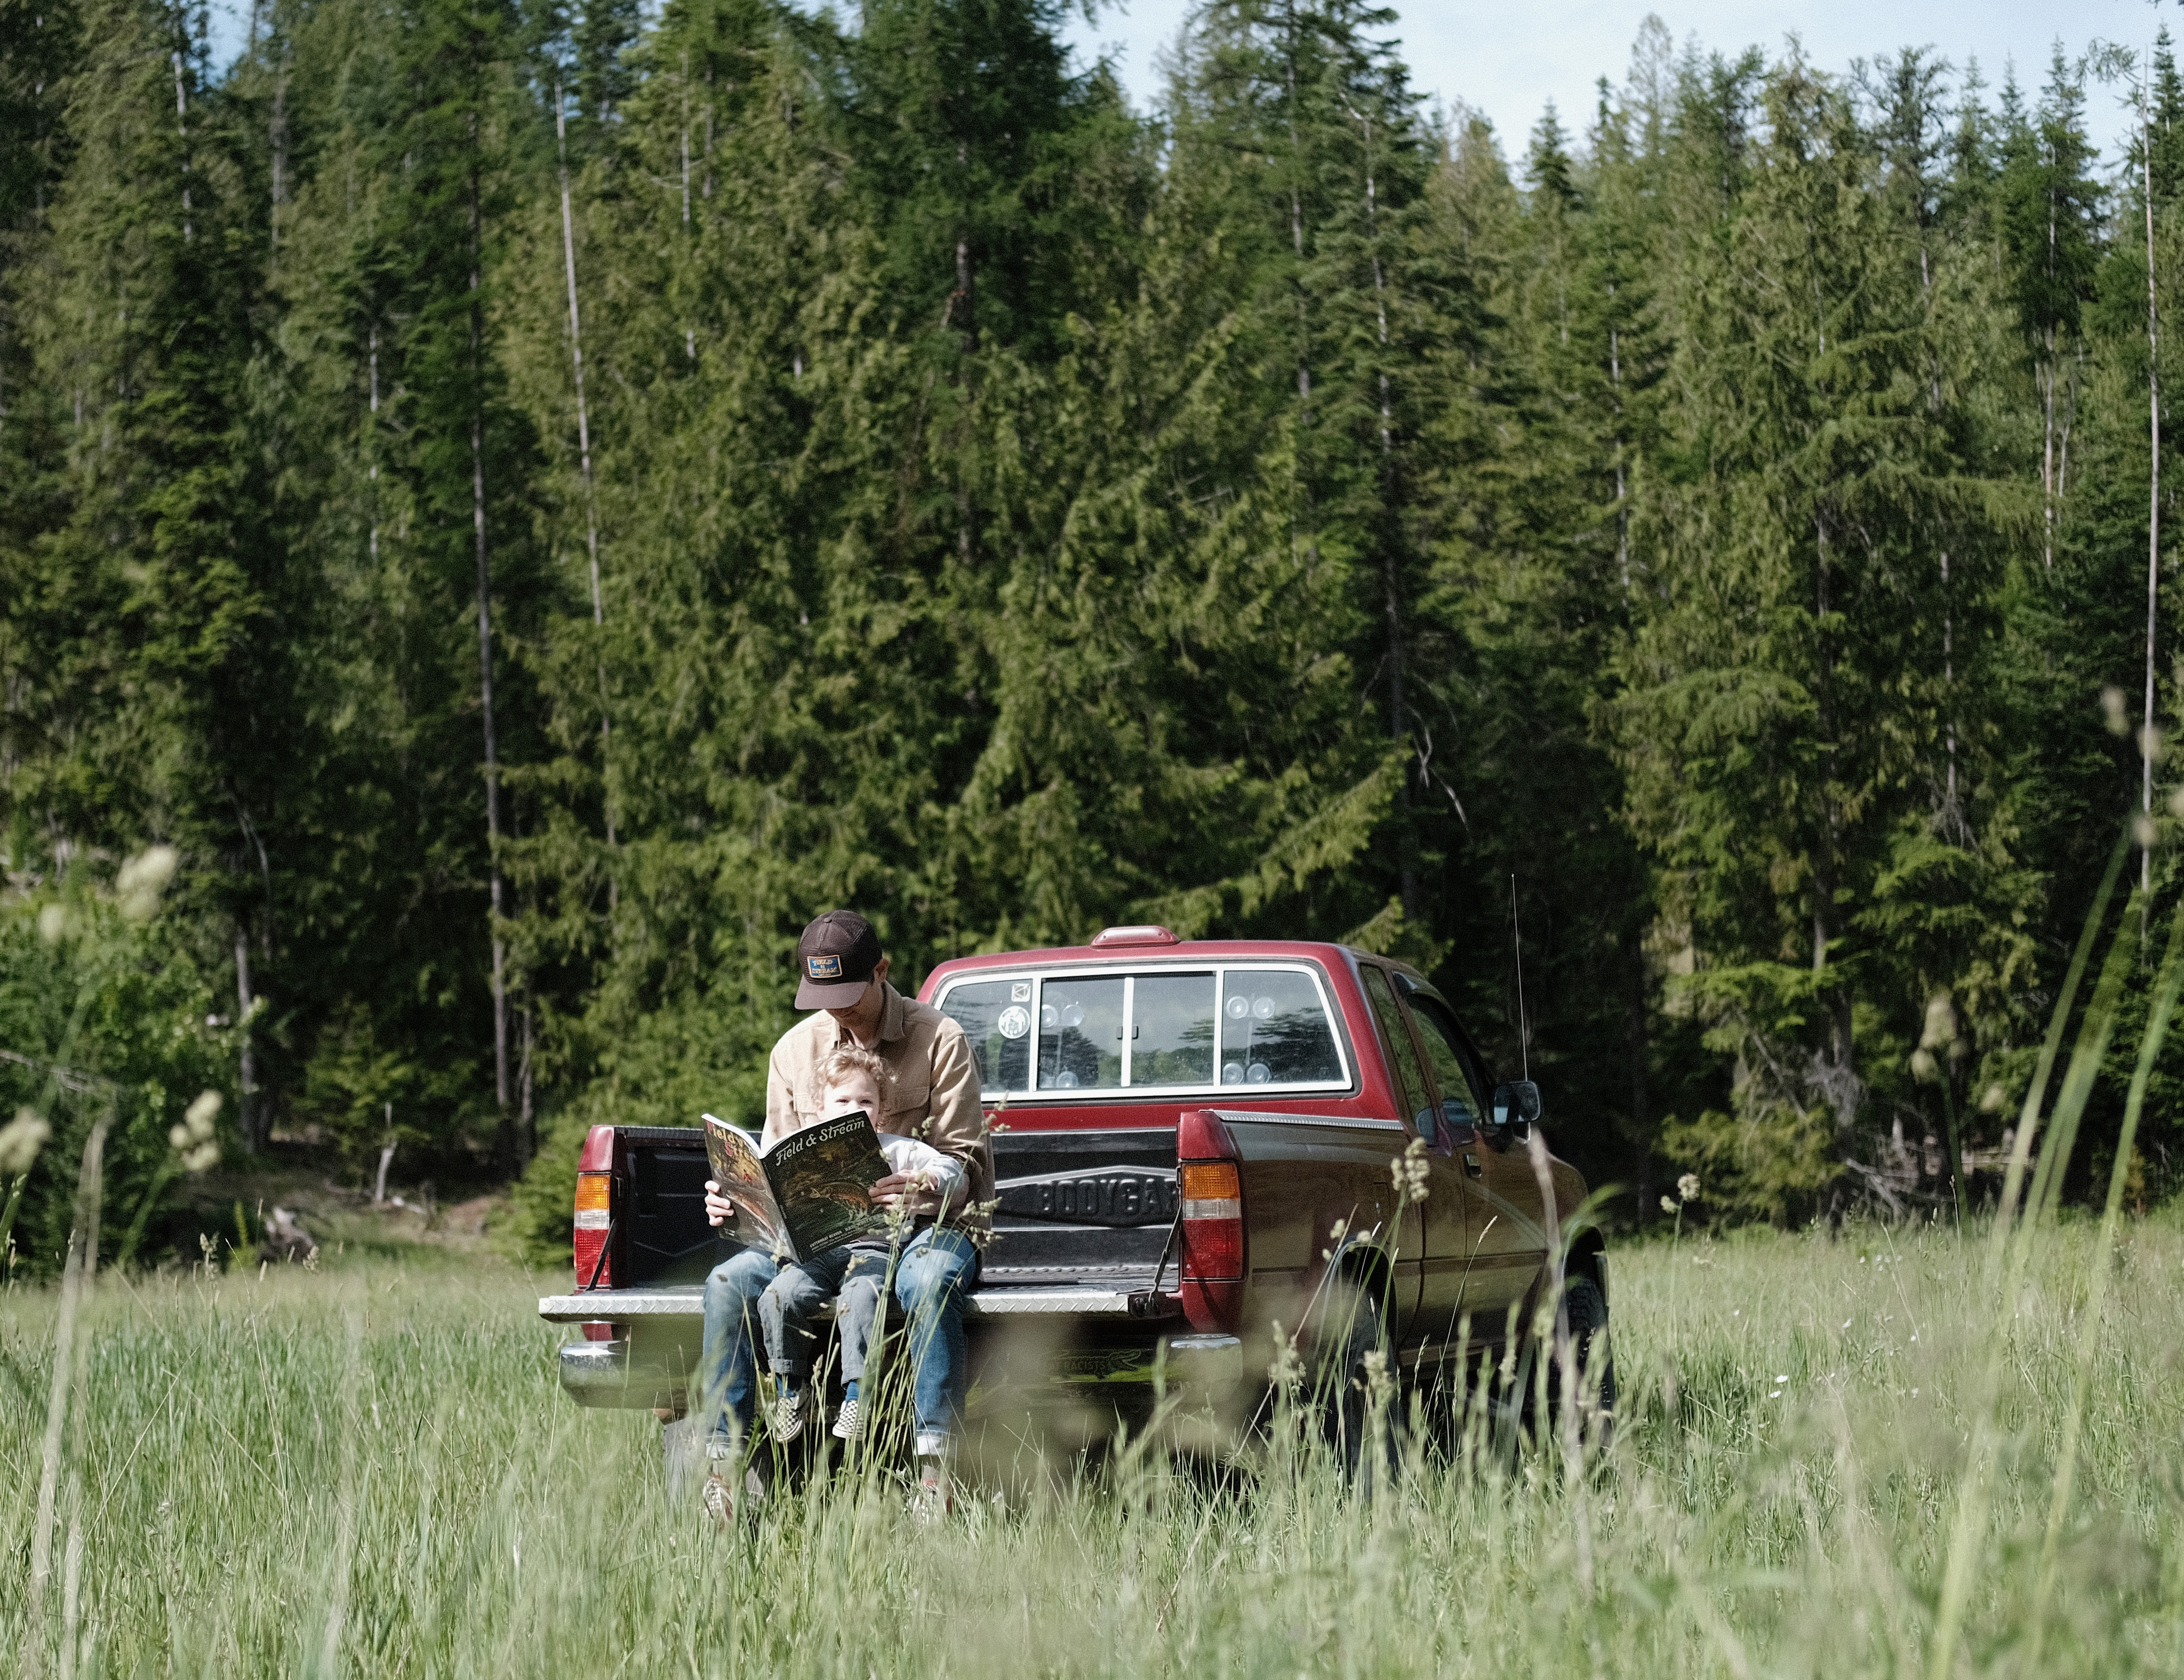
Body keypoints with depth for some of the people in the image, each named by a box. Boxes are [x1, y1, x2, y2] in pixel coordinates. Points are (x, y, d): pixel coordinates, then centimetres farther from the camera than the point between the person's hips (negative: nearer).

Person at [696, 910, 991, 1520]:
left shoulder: (938, 1040, -3)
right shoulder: (794, 1050, 9)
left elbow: (966, 1160, -8)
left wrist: (925, 1185, -32)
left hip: (929, 1223, -4)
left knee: (927, 1281, -41)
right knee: (728, 1282, -23)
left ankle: (936, 1466, -38)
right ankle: (724, 1460, -20)